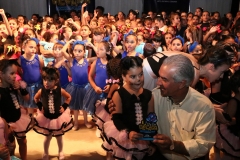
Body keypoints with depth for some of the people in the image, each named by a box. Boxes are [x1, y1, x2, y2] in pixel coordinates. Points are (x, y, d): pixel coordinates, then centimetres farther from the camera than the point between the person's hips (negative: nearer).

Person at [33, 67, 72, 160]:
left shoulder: (60, 90, -21)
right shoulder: (41, 91, -18)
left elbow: (69, 97, -3)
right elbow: (35, 98, 4)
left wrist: (64, 107, -10)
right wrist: (40, 107, -4)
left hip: (59, 117, 0)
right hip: (46, 117, 0)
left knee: (59, 137, 18)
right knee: (47, 137, 15)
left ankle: (60, 152, 41)